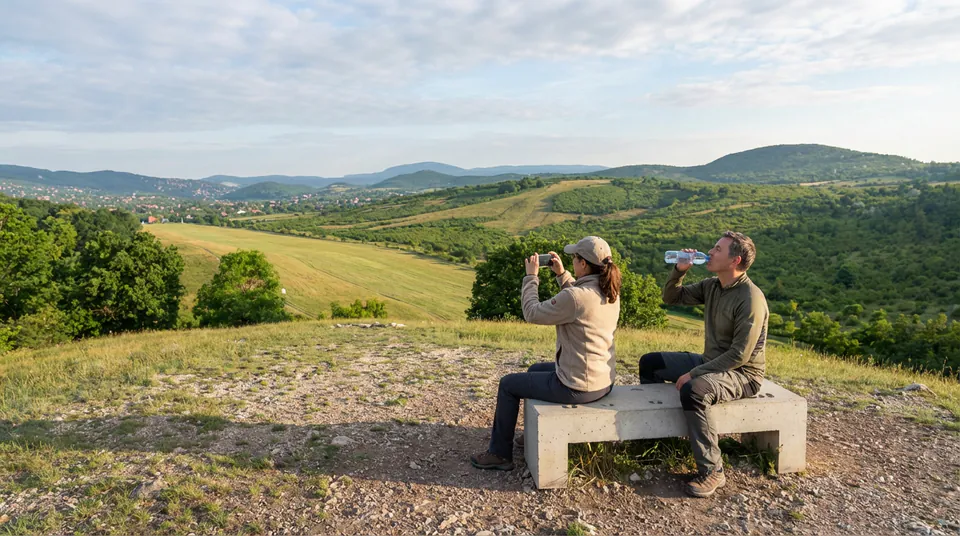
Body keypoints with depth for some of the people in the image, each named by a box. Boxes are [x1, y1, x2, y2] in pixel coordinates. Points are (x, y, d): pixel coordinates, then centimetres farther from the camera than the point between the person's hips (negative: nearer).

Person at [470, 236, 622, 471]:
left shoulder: (576, 296, -28)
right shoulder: (611, 293, -1)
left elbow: (533, 313, -16)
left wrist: (531, 277, -5)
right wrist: (562, 274, 12)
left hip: (577, 387, -9)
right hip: (604, 382, 9)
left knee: (508, 384, 10)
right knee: (535, 369, 32)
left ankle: (499, 454, 22)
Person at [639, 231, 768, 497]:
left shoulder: (750, 299, -23)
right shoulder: (711, 286, 2)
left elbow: (740, 355, -26)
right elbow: (671, 298, 11)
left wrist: (694, 374, -25)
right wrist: (679, 270, -8)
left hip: (742, 374, -9)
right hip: (710, 362, 9)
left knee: (693, 391, -37)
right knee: (650, 362, 7)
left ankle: (712, 471, -24)